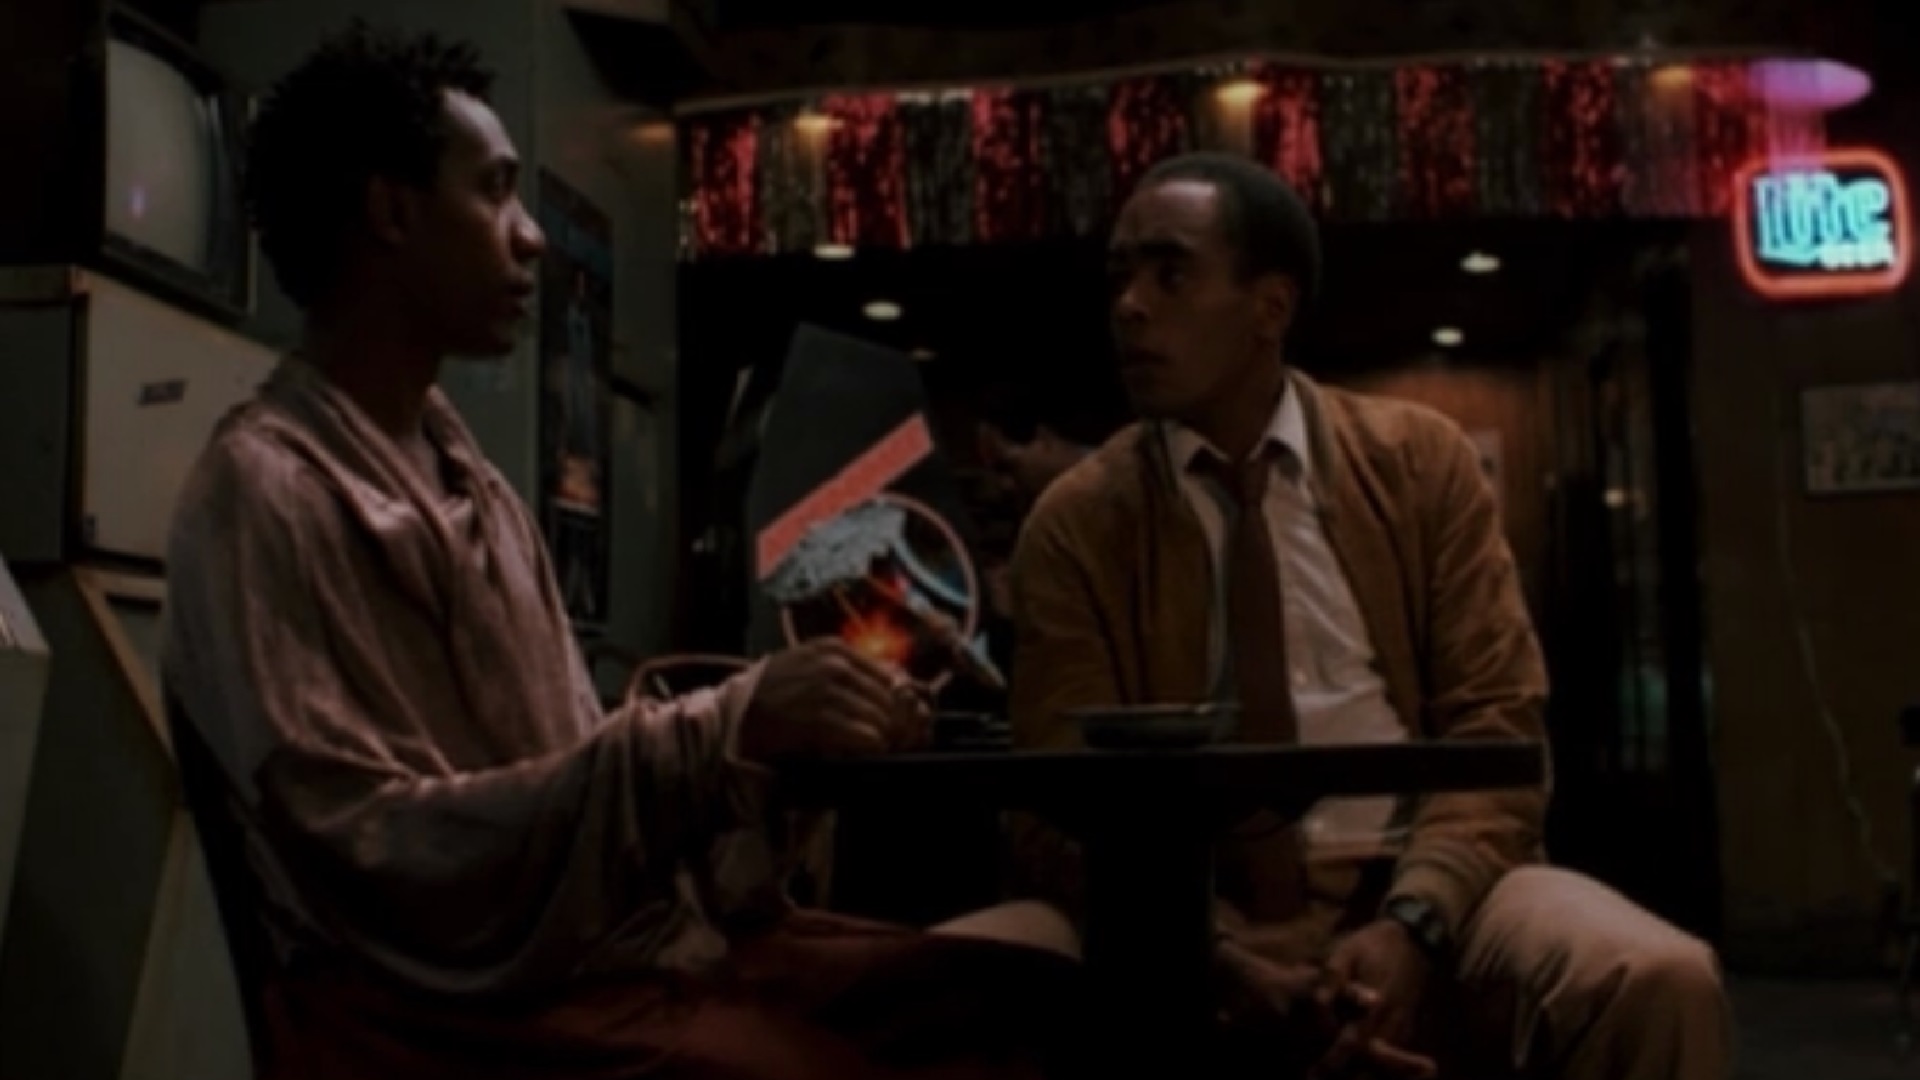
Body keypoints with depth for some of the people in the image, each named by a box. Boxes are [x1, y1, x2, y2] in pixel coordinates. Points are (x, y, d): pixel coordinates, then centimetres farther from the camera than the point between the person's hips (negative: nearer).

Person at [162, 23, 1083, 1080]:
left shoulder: (469, 479, 16)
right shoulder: (266, 489, -9)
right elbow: (373, 847, -18)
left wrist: (765, 733, -3)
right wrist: (719, 730, -23)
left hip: (639, 937, 8)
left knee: (1037, 958, -11)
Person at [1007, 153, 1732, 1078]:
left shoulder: (1420, 459, 7)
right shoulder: (1073, 524, 3)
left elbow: (1496, 724, 2)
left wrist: (1410, 927, -17)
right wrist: (1224, 967, -21)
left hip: (1425, 890, 0)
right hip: (1205, 924, 0)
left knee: (1656, 981, -29)